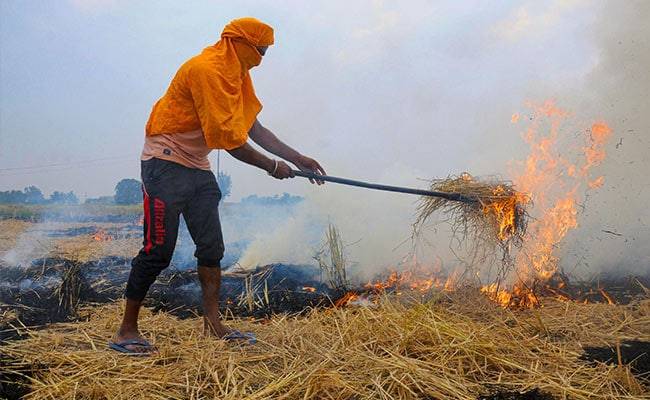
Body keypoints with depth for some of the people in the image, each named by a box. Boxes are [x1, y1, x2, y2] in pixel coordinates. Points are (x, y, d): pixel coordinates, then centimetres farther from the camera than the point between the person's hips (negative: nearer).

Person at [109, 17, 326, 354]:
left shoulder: (236, 75, 12)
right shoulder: (206, 70, -19)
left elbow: (254, 129, 12)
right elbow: (229, 139, -22)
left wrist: (298, 159, 9)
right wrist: (272, 166, -11)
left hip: (197, 169, 10)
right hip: (166, 164, -10)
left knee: (212, 247, 7)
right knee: (158, 250, -8)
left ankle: (212, 323, 15)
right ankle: (126, 331, 3)